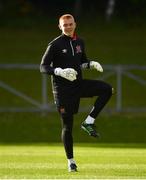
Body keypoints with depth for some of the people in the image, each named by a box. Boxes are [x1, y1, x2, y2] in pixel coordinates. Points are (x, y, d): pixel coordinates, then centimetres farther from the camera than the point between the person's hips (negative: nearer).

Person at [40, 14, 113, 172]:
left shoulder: (79, 42, 9)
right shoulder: (55, 45, -9)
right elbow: (43, 67, -11)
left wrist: (92, 64, 0)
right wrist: (60, 71, -27)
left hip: (79, 84, 5)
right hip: (62, 89, -5)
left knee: (107, 89, -15)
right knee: (67, 126, -1)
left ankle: (89, 122, -9)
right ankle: (71, 161, 12)